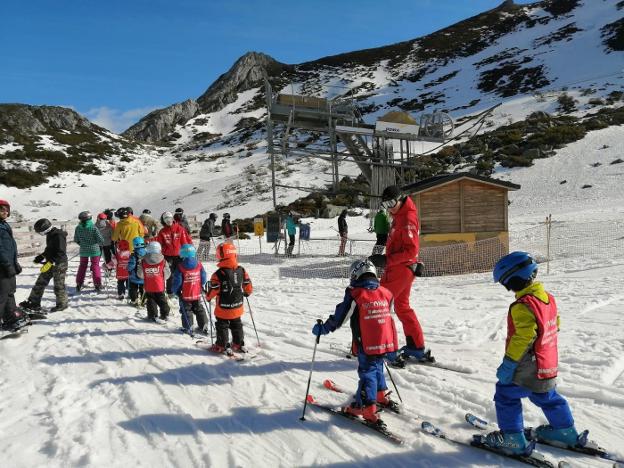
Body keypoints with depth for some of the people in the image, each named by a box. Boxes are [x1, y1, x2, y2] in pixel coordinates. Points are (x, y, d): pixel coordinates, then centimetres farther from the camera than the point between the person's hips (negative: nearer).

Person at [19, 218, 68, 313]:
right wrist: (41, 256, 15)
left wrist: (50, 262, -28)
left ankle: (62, 304, 16)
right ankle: (34, 303, 18)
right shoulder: (50, 235, 10)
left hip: (59, 264, -10)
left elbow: (60, 253, -25)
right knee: (40, 283, 11)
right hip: (50, 263, 10)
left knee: (59, 285, 1)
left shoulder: (59, 236, -20)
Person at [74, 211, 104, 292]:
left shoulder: (78, 228, -7)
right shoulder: (93, 228, -17)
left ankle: (79, 284, 20)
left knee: (82, 266, 16)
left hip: (83, 250, 3)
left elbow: (76, 240, 3)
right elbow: (101, 240, -15)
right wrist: (97, 243, 8)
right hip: (94, 250, -3)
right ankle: (97, 284, 8)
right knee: (95, 266, 7)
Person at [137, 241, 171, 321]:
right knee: (162, 302, 12)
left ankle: (152, 316, 16)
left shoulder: (143, 262, -7)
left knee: (151, 302, 13)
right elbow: (167, 275, -3)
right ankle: (164, 315, 15)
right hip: (160, 287, -1)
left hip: (148, 288, 1)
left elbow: (140, 275, 4)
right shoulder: (163, 262, -11)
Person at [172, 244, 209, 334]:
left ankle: (188, 327, 15)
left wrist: (176, 291, 1)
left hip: (185, 295, -4)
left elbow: (177, 281, -16)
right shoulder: (199, 265, -7)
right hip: (197, 294, 4)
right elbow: (204, 279, 0)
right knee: (199, 310, 17)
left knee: (186, 311, 12)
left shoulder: (180, 267, -19)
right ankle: (204, 327, 22)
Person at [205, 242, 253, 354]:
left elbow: (213, 290, -16)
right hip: (237, 307, 5)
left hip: (223, 308, -5)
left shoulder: (218, 274, -22)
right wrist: (246, 293, 23)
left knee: (222, 327, 13)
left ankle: (223, 346, 19)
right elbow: (248, 287, 1)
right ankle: (240, 344, 29)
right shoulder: (242, 271, -7)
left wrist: (208, 297, 5)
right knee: (236, 325, 21)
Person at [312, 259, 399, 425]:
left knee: (367, 372, 2)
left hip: (366, 345, -5)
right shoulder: (386, 294, 6)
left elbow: (339, 318, -8)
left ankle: (367, 407, -1)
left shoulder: (355, 295, -10)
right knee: (377, 368, 24)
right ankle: (381, 395, 39)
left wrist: (322, 329, 5)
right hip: (385, 343, 6)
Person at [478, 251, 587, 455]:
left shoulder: (522, 306, -26)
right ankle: (567, 432, 42)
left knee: (506, 396, 6)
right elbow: (554, 326, 15)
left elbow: (522, 338, -29)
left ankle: (514, 440, 11)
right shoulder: (548, 297, 3)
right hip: (548, 366, 9)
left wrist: (508, 364, -22)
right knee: (547, 397, 28)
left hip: (526, 369, -9)